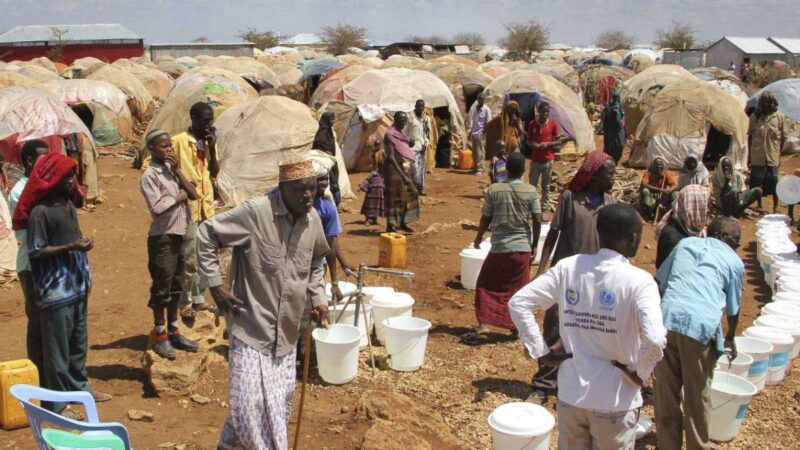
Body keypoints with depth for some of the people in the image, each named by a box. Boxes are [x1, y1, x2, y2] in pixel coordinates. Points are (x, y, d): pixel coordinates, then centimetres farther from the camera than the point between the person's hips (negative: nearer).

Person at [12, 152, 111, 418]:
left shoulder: (69, 204, 9)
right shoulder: (40, 211, -16)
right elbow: (35, 252, -15)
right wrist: (70, 247, -22)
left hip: (77, 285, 8)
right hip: (55, 290, -8)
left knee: (78, 342, 19)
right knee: (58, 347, 1)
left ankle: (79, 386, 34)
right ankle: (57, 402, 12)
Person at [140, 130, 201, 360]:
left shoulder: (172, 169, 11)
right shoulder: (150, 175, -11)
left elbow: (193, 194, 1)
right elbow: (158, 207, -21)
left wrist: (177, 170, -6)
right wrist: (180, 197, -8)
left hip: (180, 235, 7)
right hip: (162, 238, -7)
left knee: (176, 286, 15)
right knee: (162, 288, 1)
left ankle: (173, 332, 26)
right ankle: (160, 337, 11)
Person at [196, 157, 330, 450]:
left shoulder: (313, 219, 1)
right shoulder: (255, 212, -19)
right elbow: (206, 234, -11)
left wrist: (317, 298, 11)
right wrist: (214, 283, -13)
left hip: (287, 331, 7)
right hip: (252, 326, -7)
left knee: (279, 404, 17)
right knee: (250, 403, -5)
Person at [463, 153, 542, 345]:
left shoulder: (494, 189, -5)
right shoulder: (530, 191, -4)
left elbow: (486, 218, 0)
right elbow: (537, 220, -4)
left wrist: (479, 236, 17)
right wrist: (534, 245, 8)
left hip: (499, 246, -1)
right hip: (522, 247, 1)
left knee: (486, 285, 9)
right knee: (519, 288, 15)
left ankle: (483, 324, -2)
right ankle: (518, 325, 23)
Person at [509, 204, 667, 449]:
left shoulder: (568, 267, -6)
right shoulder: (638, 281, -18)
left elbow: (518, 302, -6)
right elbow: (655, 339, -30)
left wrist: (541, 352, -1)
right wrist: (640, 374, -12)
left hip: (571, 394, 3)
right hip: (614, 401, -3)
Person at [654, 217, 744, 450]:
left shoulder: (686, 243, 22)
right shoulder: (734, 261, 15)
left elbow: (658, 282, 17)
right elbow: (733, 309, 22)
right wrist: (730, 337, 40)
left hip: (667, 319, 2)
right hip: (701, 326, -2)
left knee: (665, 392, 13)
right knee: (697, 396, 13)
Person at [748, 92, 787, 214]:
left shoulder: (780, 117, -1)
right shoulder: (755, 116, 3)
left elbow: (783, 138, 2)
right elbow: (750, 136, 8)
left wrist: (780, 154, -2)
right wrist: (750, 154, 6)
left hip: (773, 157, -1)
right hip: (757, 157, 2)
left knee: (774, 183, 2)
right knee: (757, 182, 9)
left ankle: (776, 207, 15)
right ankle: (759, 205, 23)